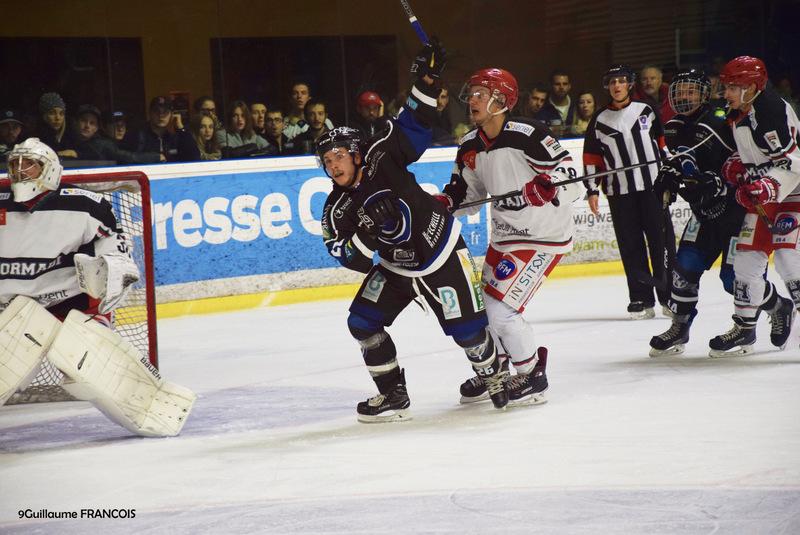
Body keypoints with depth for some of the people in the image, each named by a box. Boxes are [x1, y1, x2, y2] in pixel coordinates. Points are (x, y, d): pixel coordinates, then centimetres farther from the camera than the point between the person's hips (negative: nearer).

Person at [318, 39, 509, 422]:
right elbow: (354, 260, -16)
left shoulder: (383, 158, -18)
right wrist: (366, 230, -34)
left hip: (442, 254, -4)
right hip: (396, 268, 4)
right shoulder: (337, 210, -10)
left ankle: (492, 374, 25)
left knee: (467, 328, -5)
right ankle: (393, 394, 5)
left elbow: (414, 124, -13)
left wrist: (426, 81, -24)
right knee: (363, 322, -7)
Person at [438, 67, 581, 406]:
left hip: (544, 234, -8)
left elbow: (570, 181, -21)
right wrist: (442, 203, -4)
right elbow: (466, 191, 15)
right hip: (505, 235, 9)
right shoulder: (470, 146, 3)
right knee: (483, 303, 13)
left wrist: (547, 186, -40)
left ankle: (533, 376, 4)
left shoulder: (527, 135, -21)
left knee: (500, 308, -14)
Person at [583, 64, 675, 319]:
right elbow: (591, 157, 9)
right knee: (631, 246, 1)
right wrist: (592, 190, 3)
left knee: (662, 240, -4)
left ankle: (670, 295, 1)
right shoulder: (599, 121, 7)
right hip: (619, 192, 1)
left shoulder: (647, 112, 7)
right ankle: (642, 298, 6)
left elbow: (665, 144, 11)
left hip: (652, 186, -1)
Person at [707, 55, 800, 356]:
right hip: (763, 196, 9)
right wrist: (736, 167, 4)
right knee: (746, 258, 6)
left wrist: (767, 188, -36)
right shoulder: (738, 115, 8)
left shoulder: (772, 111, -21)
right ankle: (745, 328, 19)